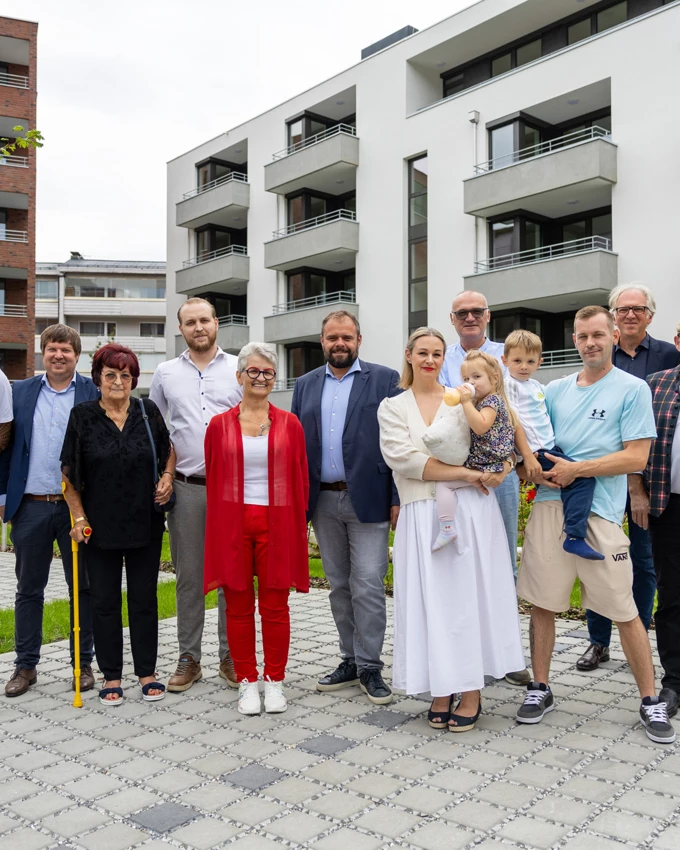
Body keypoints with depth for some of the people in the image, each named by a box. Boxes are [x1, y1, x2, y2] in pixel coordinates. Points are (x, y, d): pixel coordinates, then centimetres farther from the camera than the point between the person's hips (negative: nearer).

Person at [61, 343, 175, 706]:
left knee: (144, 598, 8)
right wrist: (79, 517, -5)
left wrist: (168, 477, -1)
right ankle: (111, 676, 20)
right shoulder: (82, 415, -3)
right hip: (99, 526, -1)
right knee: (104, 600, 7)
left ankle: (147, 672, 21)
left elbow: (169, 449, 17)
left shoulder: (148, 411, 1)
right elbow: (69, 472, 0)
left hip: (145, 523, 1)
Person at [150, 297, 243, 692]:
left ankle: (231, 656, 16)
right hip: (185, 488, 1)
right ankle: (189, 658, 18)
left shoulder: (239, 369, 4)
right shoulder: (165, 374, 10)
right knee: (189, 577, 7)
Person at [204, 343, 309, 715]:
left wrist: (299, 527, 1)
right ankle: (247, 682, 20)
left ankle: (274, 681, 19)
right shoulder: (220, 425, 5)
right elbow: (212, 480, 7)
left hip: (276, 524, 0)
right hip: (233, 524, 1)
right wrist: (217, 528, 4)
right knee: (239, 605, 7)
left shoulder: (289, 424, 4)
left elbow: (299, 480, 5)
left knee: (275, 604, 6)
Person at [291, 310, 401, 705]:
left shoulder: (385, 379, -1)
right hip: (323, 501, 4)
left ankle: (370, 667, 10)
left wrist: (398, 498, -10)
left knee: (368, 586, -3)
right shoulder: (306, 385, 11)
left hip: (368, 500, -4)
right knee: (339, 586, 13)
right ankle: (351, 660, 25)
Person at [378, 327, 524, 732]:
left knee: (470, 596, 1)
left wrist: (504, 464, -9)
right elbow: (402, 457, -8)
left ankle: (471, 691, 11)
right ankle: (441, 689, 15)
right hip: (423, 515, 0)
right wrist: (466, 473, -13)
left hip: (470, 510, 0)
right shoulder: (393, 407, 7)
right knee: (431, 601, 3)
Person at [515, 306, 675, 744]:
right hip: (549, 505, 4)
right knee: (543, 601, 8)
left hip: (600, 510, -4)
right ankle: (541, 688, 23)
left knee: (625, 609, 1)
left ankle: (651, 701, 16)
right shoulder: (555, 390, 15)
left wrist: (575, 470, -11)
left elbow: (636, 457, -7)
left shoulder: (633, 389, 1)